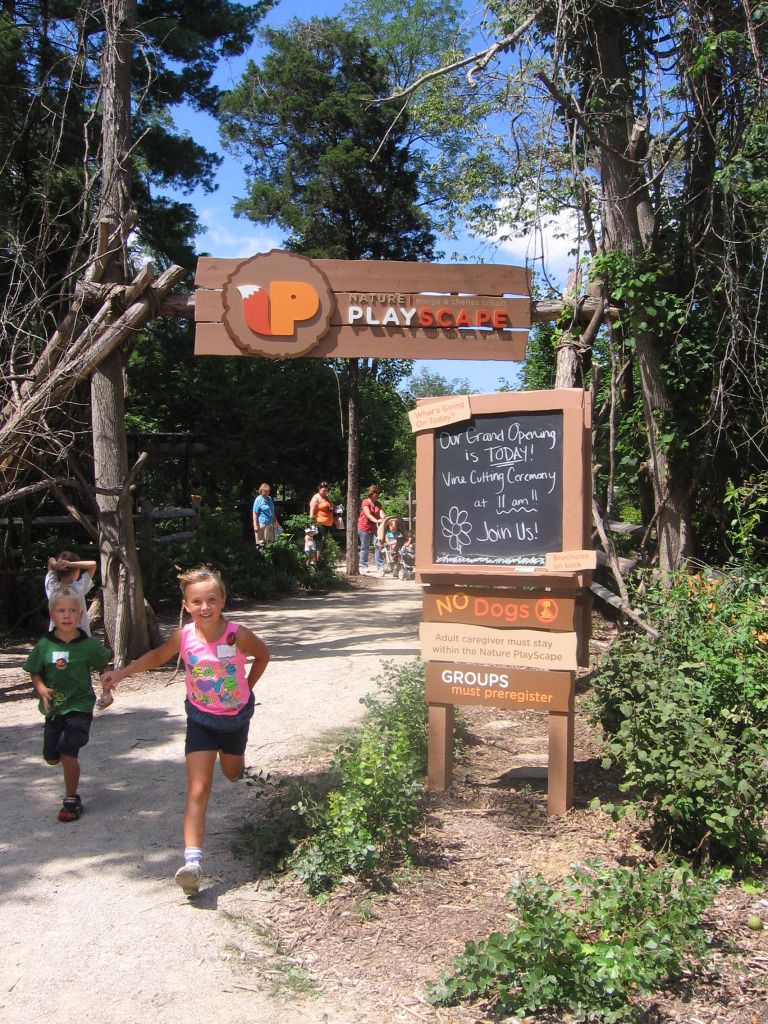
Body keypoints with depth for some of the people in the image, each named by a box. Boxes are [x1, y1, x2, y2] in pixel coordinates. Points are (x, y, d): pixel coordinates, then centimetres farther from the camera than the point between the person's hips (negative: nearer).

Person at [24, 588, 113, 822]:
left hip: (80, 706, -3)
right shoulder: (44, 645, -6)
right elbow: (35, 672, 4)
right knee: (51, 757, 11)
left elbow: (104, 666, 5)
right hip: (54, 707, 3)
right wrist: (41, 689, -14)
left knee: (68, 752, -14)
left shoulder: (89, 645, -10)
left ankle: (72, 800, 5)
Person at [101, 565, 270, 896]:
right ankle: (193, 861, -16)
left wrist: (247, 689, -1)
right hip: (201, 719, 0)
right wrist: (121, 673, -2)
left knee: (232, 772, 26)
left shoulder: (238, 636, -24)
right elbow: (157, 656, 4)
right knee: (198, 791, -11)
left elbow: (262, 654, -2)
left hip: (236, 716, 0)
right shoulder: (184, 637, -18)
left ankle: (233, 753, 64)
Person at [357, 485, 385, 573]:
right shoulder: (365, 502, -10)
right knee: (365, 548, 4)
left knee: (378, 546, -4)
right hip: (365, 528, -5)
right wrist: (377, 521, -38)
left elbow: (381, 513, -5)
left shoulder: (378, 504, 11)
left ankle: (380, 566, -2)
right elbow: (368, 515, -23)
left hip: (375, 528, 5)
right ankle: (363, 566, 14)